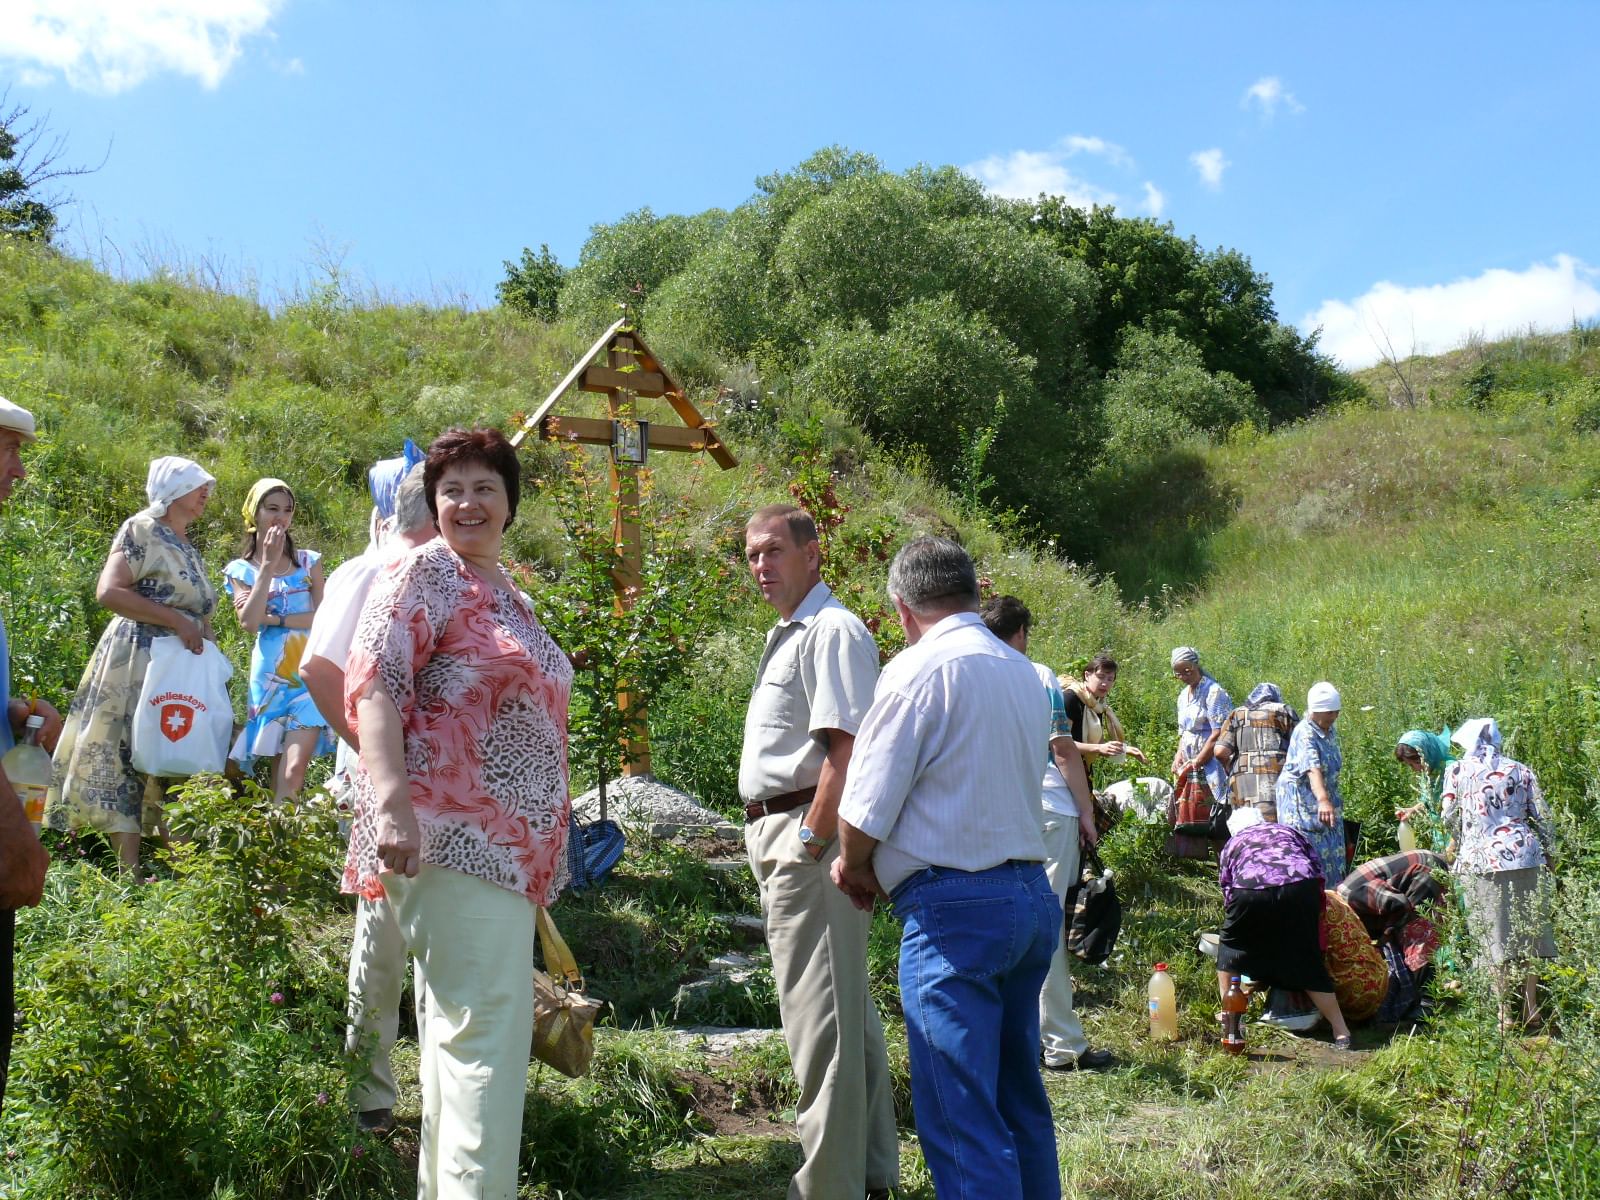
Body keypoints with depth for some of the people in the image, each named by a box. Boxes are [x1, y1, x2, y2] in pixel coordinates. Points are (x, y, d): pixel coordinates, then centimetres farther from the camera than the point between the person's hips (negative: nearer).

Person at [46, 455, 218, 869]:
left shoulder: (187, 548, 19)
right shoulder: (142, 529, -5)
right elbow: (109, 591, -17)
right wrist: (176, 620, -18)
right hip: (138, 662, -8)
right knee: (127, 757, -8)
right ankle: (130, 871, -10)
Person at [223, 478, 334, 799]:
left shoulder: (309, 561, 10)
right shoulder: (241, 569, 7)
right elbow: (249, 623, -8)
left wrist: (272, 618, -7)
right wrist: (268, 565, -9)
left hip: (309, 671, 0)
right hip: (271, 674, 0)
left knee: (295, 766, -14)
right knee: (281, 767, 1)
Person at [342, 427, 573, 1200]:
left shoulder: (510, 597, 19)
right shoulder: (425, 574, -5)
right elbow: (372, 684, -17)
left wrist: (553, 831, 26)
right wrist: (390, 803, -28)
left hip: (506, 844, 9)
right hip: (449, 837, -9)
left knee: (460, 1028, 16)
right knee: (486, 1030, -12)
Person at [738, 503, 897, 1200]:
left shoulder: (832, 631, -12)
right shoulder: (786, 636, 20)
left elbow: (846, 748, -21)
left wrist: (810, 843, -21)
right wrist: (773, 840, 17)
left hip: (810, 841, -11)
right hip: (779, 839, 11)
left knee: (819, 1017, -7)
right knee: (846, 1010, 17)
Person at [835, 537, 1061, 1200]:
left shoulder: (917, 669, -10)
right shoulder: (1024, 673, 13)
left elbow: (866, 810, -13)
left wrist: (854, 868, 9)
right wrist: (885, 865, 21)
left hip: (955, 908, -8)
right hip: (1033, 893, 8)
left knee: (961, 1120, -3)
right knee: (1020, 1096, 19)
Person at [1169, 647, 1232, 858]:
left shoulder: (1213, 692, -10)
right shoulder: (1183, 695, 16)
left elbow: (1218, 735, -16)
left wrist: (1195, 763, -13)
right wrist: (1178, 758, 6)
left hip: (1209, 769, -8)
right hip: (1189, 769, 8)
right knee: (1186, 817, 7)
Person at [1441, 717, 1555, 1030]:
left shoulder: (1457, 770, 3)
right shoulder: (1520, 771, 9)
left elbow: (1449, 817, 2)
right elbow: (1541, 817, 6)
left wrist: (1461, 843, 21)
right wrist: (1547, 852, 20)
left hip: (1480, 860, -2)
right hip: (1524, 856, 2)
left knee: (1495, 936, 3)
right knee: (1528, 930, 12)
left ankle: (1505, 1013, 5)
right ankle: (1531, 1007, 17)